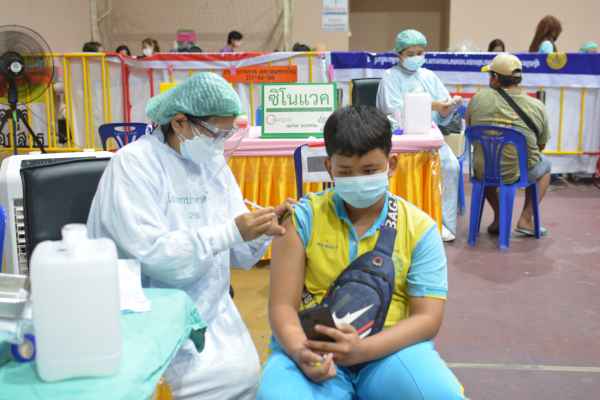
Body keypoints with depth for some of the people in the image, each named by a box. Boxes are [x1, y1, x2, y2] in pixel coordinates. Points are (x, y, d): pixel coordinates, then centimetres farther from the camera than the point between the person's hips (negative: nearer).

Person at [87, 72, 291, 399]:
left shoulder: (214, 163, 7)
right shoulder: (133, 163, -14)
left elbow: (238, 255, 6)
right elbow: (150, 253, -26)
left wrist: (262, 230, -14)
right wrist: (231, 232, -28)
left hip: (211, 310, 6)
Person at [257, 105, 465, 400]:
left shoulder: (419, 227, 1)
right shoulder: (303, 217, -1)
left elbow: (427, 318, -4)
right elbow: (283, 305, -3)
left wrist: (363, 350, -21)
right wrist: (300, 352, -25)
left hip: (390, 347, 1)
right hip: (314, 348, -1)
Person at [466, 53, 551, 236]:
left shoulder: (478, 98, -9)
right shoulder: (537, 106, -8)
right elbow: (541, 145, 5)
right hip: (521, 172, -1)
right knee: (545, 164, 32)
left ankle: (499, 217, 29)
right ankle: (526, 219, 22)